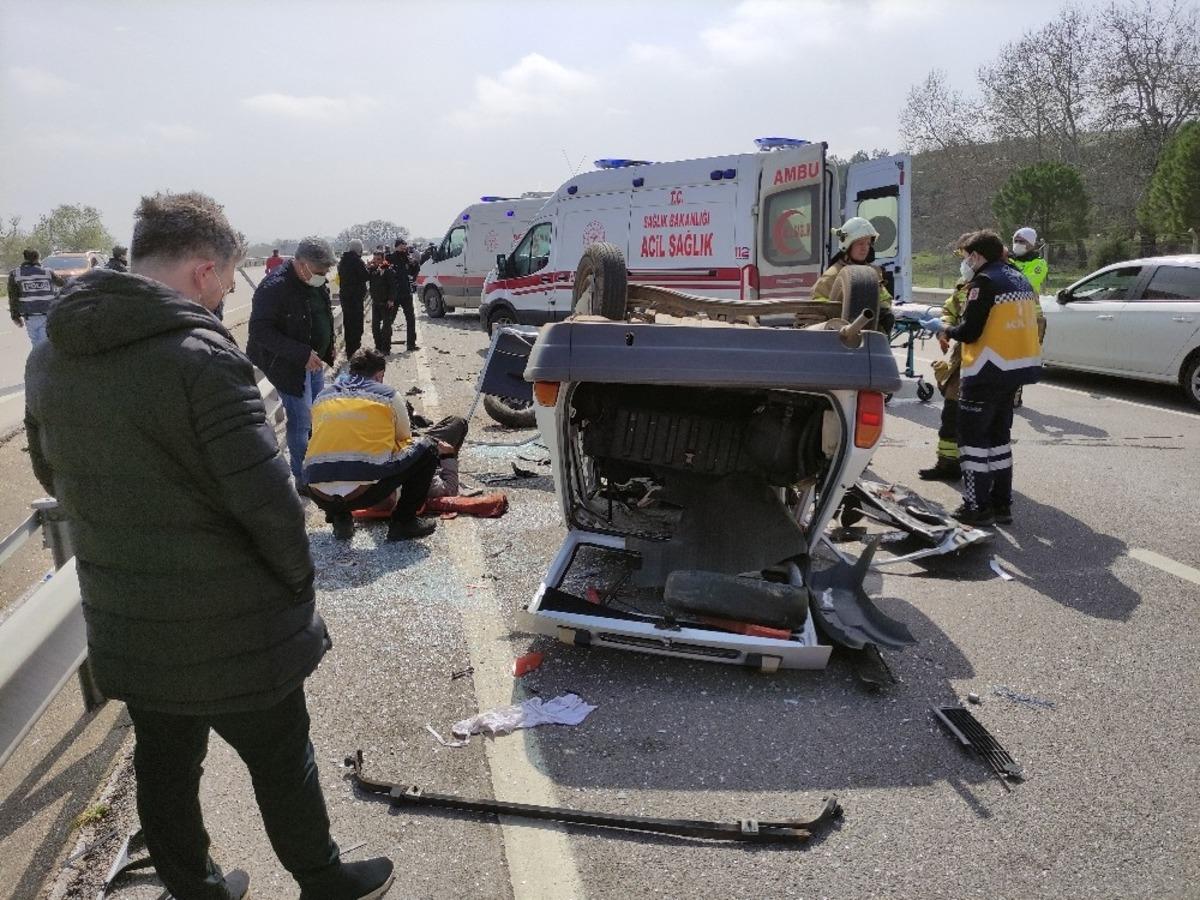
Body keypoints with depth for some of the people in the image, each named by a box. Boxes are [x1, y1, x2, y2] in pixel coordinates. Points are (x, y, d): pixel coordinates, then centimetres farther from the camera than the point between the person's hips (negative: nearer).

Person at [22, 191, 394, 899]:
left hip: (122, 624, 7)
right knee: (281, 761, 14)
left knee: (165, 768, 22)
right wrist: (299, 579, -8)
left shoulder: (50, 359, 1)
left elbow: (56, 477, 13)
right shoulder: (200, 356, -24)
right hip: (231, 630, -6)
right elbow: (268, 500, -25)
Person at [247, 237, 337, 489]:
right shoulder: (274, 287, -23)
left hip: (314, 361, 8)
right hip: (289, 365, -8)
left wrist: (329, 348, 10)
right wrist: (302, 354, -29)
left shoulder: (317, 284, 4)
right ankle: (303, 478, 8)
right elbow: (260, 331, -25)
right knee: (302, 421, -5)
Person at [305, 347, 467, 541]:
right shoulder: (388, 395, 8)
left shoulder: (322, 397, 18)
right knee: (427, 445, 11)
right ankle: (403, 522, 12)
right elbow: (405, 441, 21)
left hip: (320, 497, 5)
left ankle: (340, 518, 21)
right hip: (365, 493, -5)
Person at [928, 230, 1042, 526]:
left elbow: (969, 333, -18)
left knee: (972, 438, -1)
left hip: (988, 373, -9)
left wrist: (944, 329, 1)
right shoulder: (1020, 280, 15)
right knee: (998, 435, 17)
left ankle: (977, 507, 1)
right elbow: (1008, 325, 17)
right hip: (1016, 369, 9)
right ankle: (1001, 504, 21)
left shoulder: (984, 282, -13)